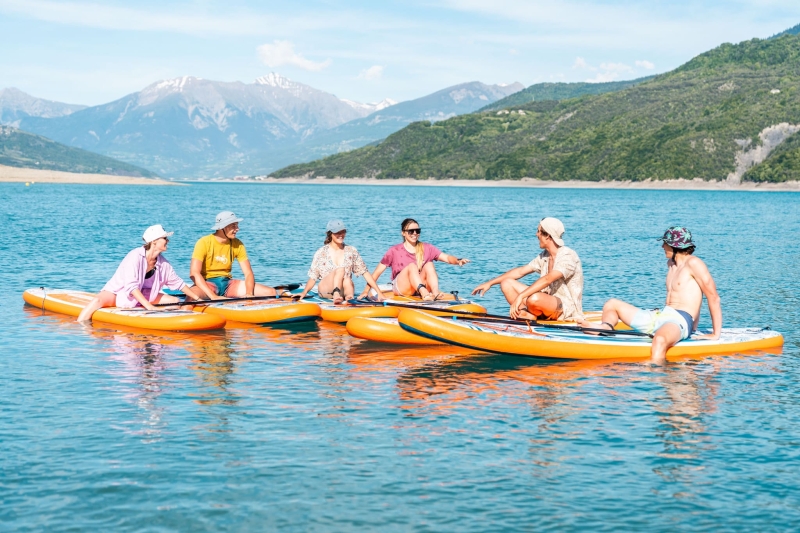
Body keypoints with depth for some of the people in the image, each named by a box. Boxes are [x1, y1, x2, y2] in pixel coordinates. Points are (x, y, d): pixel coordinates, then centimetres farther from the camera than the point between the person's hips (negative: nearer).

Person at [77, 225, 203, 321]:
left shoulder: (162, 263, -5)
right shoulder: (135, 256, -26)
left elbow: (177, 282, 6)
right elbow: (131, 286, -33)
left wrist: (197, 297, 1)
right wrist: (148, 305, -41)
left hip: (142, 295, 7)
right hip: (117, 292, -7)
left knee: (175, 301, -5)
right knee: (98, 301, -37)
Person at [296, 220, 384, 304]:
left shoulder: (351, 251, 8)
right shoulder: (321, 253, 4)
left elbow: (365, 272, 6)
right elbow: (313, 277, 3)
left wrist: (379, 292, -1)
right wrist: (304, 292, -15)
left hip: (345, 289, 2)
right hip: (326, 291, -1)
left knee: (347, 281, -33)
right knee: (340, 270, -30)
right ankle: (336, 295, -53)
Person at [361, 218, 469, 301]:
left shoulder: (426, 248, 11)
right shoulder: (395, 251, 5)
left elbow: (446, 258, -1)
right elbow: (378, 272, 4)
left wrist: (458, 261, -23)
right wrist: (366, 290, -4)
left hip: (422, 286, 2)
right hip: (401, 288, -2)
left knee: (429, 265, -20)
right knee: (412, 266, -27)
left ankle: (435, 294, -42)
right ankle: (425, 294, -53)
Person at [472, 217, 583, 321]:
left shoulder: (568, 256, -18)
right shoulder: (544, 256, 11)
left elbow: (547, 279, -31)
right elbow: (520, 271, 15)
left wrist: (520, 297, -39)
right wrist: (490, 283, 12)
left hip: (568, 309, -8)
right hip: (547, 302, 8)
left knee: (534, 298, -39)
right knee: (507, 283, 2)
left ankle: (530, 314, -4)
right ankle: (529, 316, -16)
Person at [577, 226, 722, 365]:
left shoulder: (693, 263, -5)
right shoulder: (671, 263, 21)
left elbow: (713, 297, -8)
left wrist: (716, 334, -10)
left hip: (680, 321, -10)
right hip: (657, 317, 10)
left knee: (659, 340, -44)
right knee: (612, 304, 11)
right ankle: (606, 328, -21)